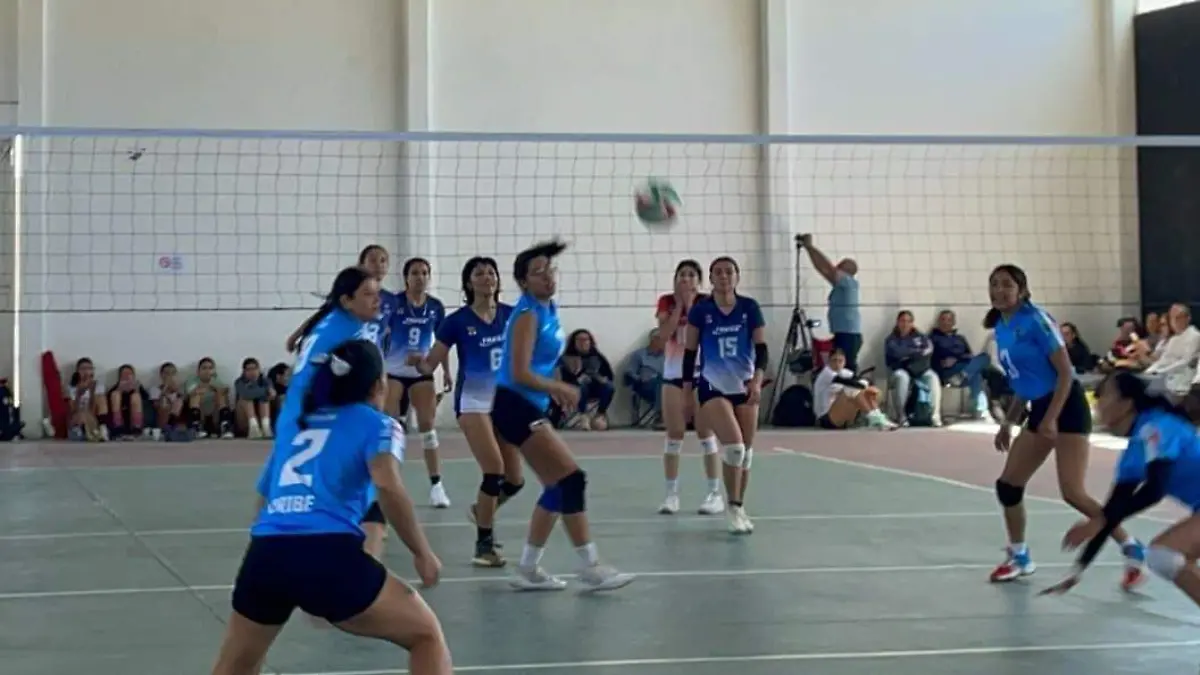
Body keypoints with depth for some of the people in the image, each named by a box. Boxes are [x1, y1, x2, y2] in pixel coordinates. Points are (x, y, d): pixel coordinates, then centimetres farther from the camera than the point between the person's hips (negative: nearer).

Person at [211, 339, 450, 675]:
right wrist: (422, 553, -1)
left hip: (264, 554, 5)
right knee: (426, 635, 13)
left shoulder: (296, 425, 28)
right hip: (327, 554, -5)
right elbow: (388, 486, -8)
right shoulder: (377, 423, 12)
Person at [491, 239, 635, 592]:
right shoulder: (528, 315, -15)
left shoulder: (549, 310, 12)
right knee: (572, 480, -13)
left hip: (530, 408, 10)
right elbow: (520, 374, -21)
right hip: (515, 407, -10)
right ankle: (591, 568, -10)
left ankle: (529, 570, 18)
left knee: (558, 487, 11)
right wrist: (559, 388, -8)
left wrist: (554, 390, 16)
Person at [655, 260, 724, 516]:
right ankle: (671, 493, 5)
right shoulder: (667, 302, 3)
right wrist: (679, 304, -13)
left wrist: (690, 304, -16)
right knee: (674, 434, 1)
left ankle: (714, 493, -1)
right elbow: (665, 332, -12)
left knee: (706, 433, -3)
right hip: (674, 374, 2)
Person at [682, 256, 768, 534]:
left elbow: (761, 348, -3)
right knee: (734, 446, -17)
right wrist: (686, 393, 0)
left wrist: (757, 380, -19)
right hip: (713, 387, -2)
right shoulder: (700, 310, -4)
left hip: (744, 387, 3)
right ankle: (732, 506, -1)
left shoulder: (750, 308, -1)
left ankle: (739, 507, 21)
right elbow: (690, 353, 2)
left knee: (746, 452, 5)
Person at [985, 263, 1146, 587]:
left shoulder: (1036, 320, -15)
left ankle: (1132, 551, -4)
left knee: (1072, 492, -16)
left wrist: (1051, 419, -23)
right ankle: (1019, 557, 23)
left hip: (1067, 407, -8)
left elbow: (1065, 372, -17)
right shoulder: (1000, 328, 9)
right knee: (1007, 485, 6)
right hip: (1039, 410, 8)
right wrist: (1007, 423, 18)